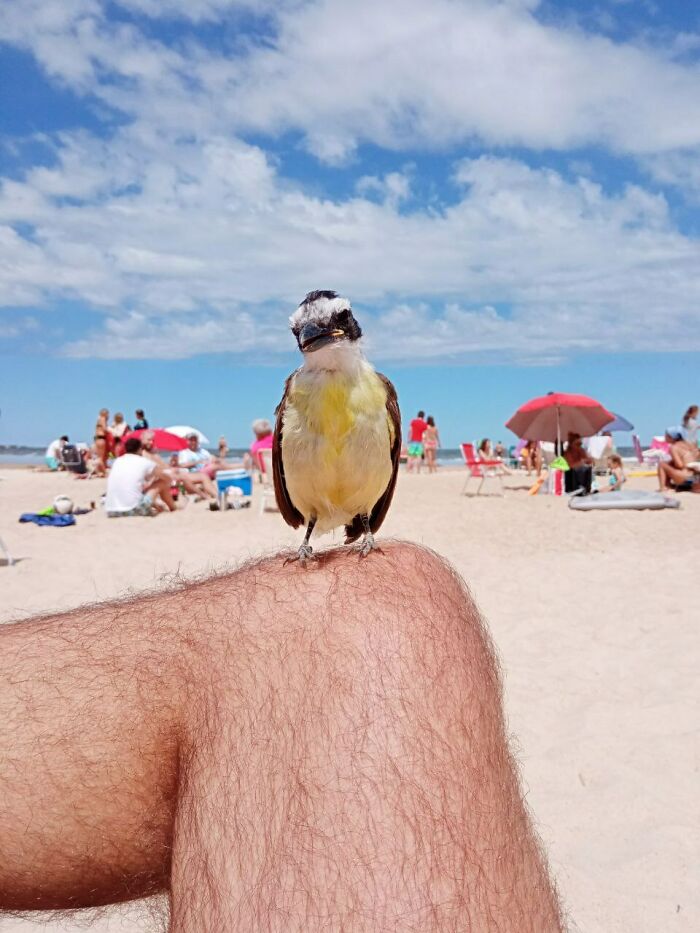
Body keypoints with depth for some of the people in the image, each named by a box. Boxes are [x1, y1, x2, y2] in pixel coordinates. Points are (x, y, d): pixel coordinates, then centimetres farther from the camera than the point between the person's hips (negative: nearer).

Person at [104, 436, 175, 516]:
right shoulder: (144, 462, 4)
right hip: (133, 510, -5)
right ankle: (172, 508, 34)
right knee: (162, 482, 16)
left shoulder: (117, 461, 17)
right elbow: (167, 479, 16)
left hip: (111, 512, 5)